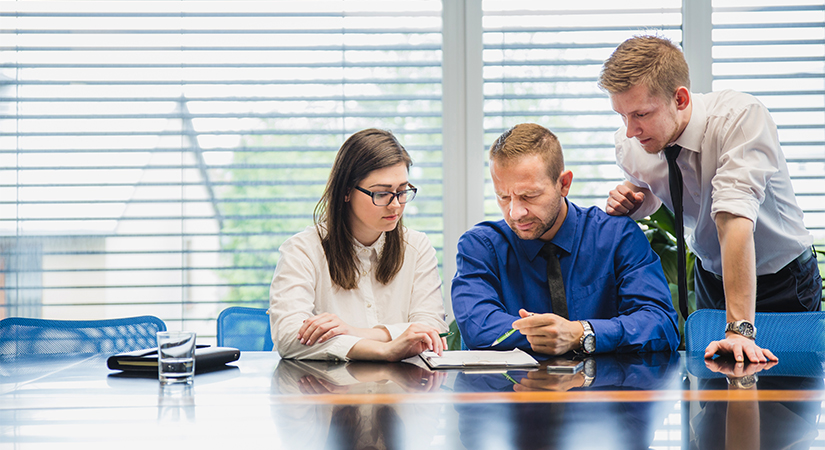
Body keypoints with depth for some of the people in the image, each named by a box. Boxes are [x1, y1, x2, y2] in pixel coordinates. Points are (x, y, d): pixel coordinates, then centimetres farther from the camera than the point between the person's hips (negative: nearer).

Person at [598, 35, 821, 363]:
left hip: (783, 281, -5)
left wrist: (739, 329, -47)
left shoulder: (740, 116, -31)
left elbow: (735, 219, -40)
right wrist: (628, 204, -14)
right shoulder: (630, 144, -13)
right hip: (711, 275, 5)